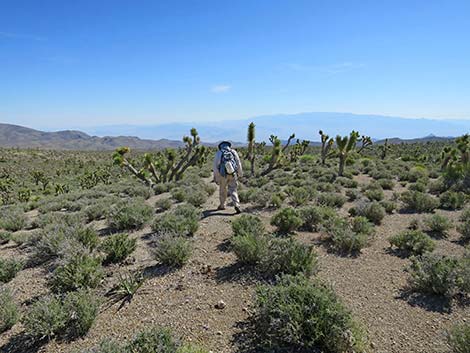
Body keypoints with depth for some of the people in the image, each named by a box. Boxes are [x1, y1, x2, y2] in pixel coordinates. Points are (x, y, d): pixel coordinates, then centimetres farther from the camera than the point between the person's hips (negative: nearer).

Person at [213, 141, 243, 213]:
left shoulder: (218, 153, -2)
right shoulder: (233, 152, 3)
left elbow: (215, 166, -3)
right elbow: (238, 163, 5)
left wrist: (216, 178, 4)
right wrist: (240, 174, 16)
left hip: (223, 175, -1)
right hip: (233, 174, 1)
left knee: (222, 189, 19)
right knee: (233, 190, 5)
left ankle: (222, 205, 32)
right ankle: (236, 205, -14)